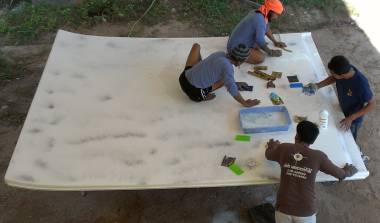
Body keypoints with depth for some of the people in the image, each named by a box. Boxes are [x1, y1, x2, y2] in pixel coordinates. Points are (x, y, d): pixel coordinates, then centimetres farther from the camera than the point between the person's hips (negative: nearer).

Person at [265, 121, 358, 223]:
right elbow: (341, 174, 9)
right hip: (305, 212, 0)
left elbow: (268, 155, 18)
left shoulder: (284, 148, -3)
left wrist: (272, 146, 40)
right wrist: (348, 171, 32)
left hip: (283, 208, 0)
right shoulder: (319, 156, -5)